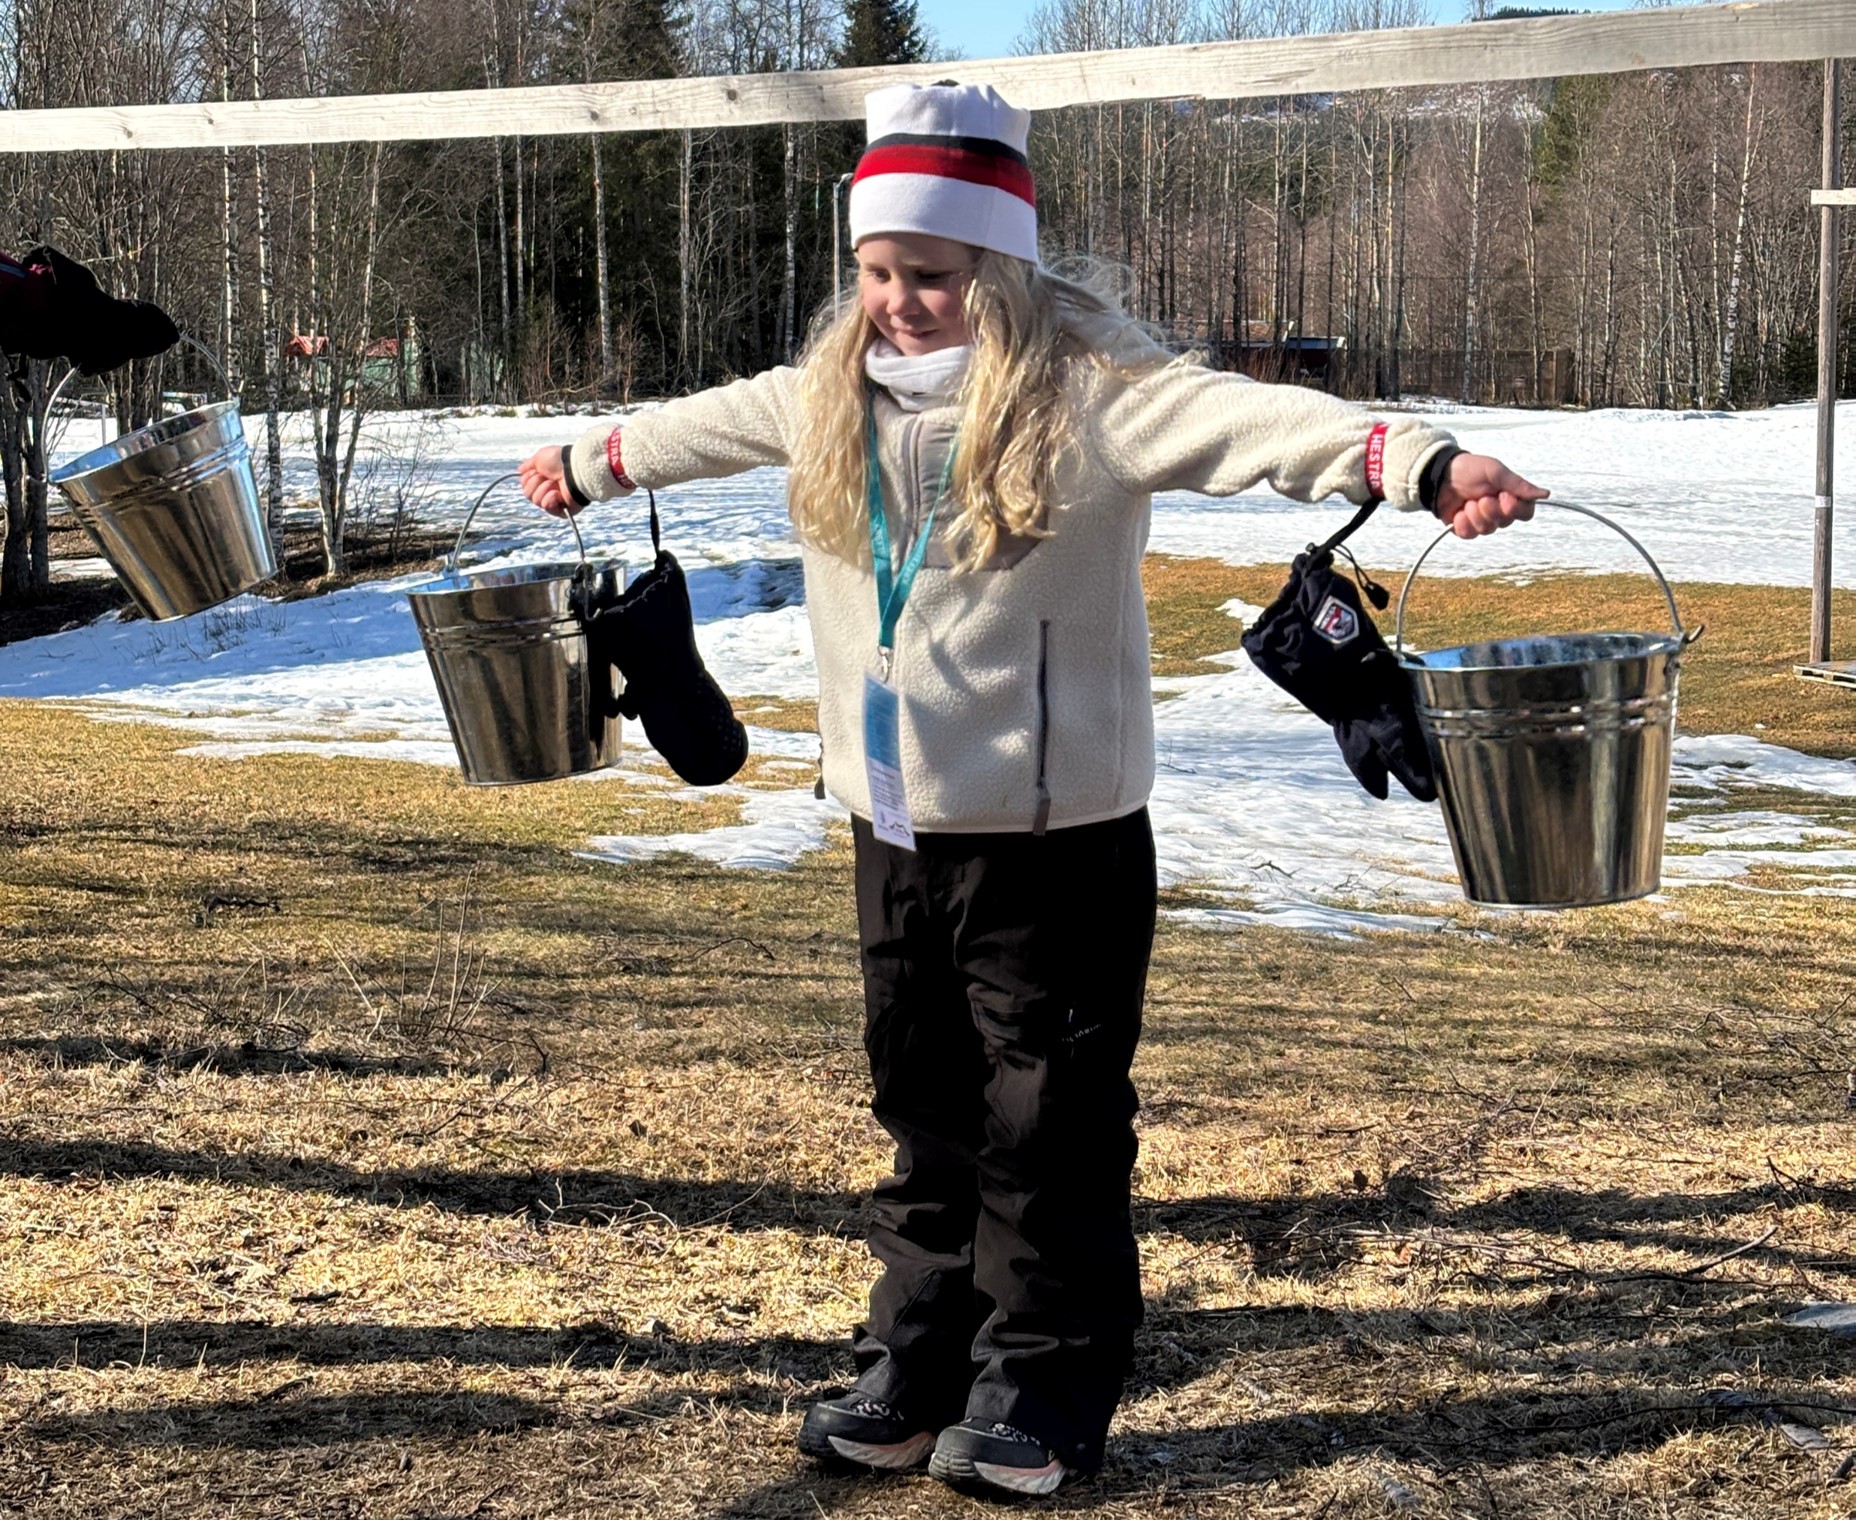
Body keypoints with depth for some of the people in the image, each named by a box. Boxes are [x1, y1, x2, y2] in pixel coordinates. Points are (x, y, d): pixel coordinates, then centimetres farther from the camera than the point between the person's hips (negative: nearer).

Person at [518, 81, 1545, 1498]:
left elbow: (1248, 418, -29)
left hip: (1054, 833, -6)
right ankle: (918, 1362, 27)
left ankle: (1044, 1383, 16)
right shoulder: (827, 394, 7)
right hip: (897, 831, 6)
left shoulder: (1083, 389, -14)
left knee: (1049, 1117, 3)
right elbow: (707, 424, 27)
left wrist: (1423, 461, -44)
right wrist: (587, 464, 43)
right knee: (924, 1104, 15)